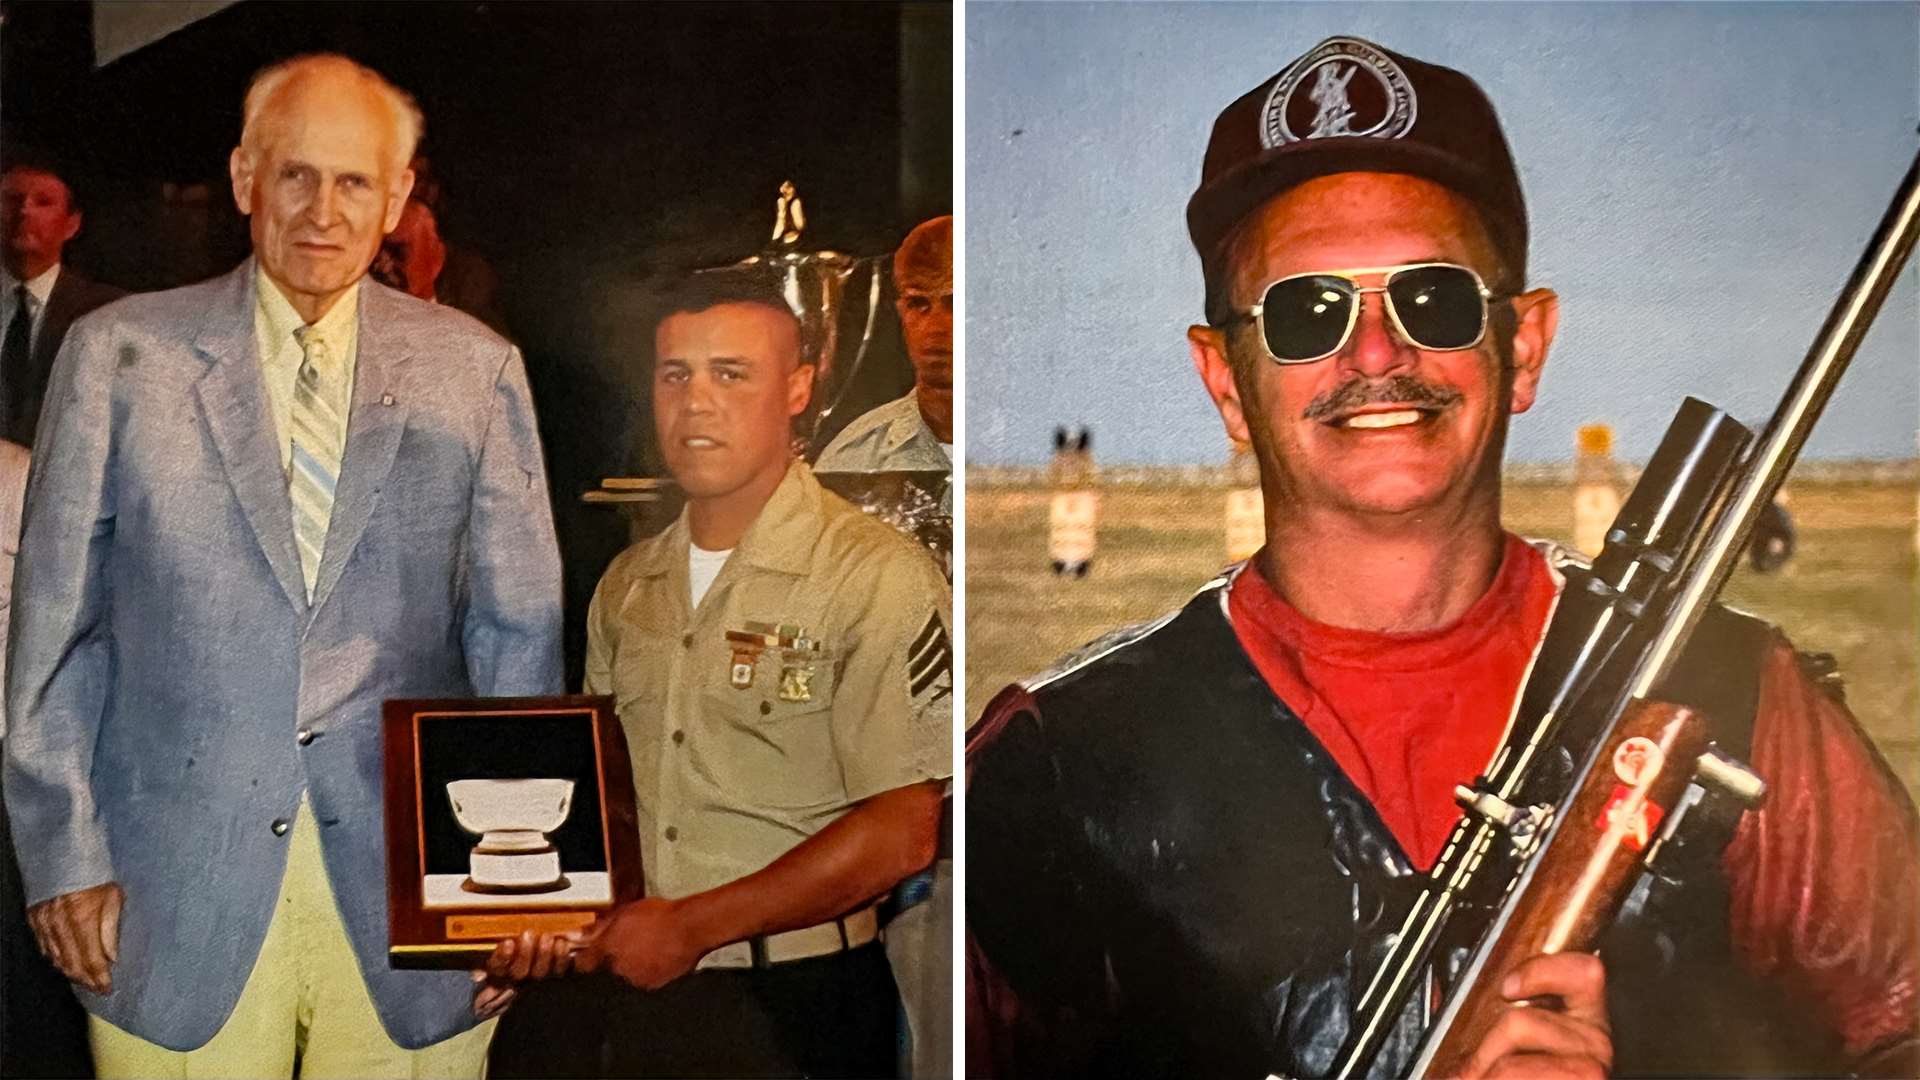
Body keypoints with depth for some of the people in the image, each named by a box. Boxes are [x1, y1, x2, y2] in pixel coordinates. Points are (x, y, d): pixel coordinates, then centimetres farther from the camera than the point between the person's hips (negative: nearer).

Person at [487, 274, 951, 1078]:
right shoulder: (626, 585, 14)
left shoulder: (875, 579, -7)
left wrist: (693, 925, -14)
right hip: (620, 976, 5)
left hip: (787, 998, -4)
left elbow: (900, 833, -12)